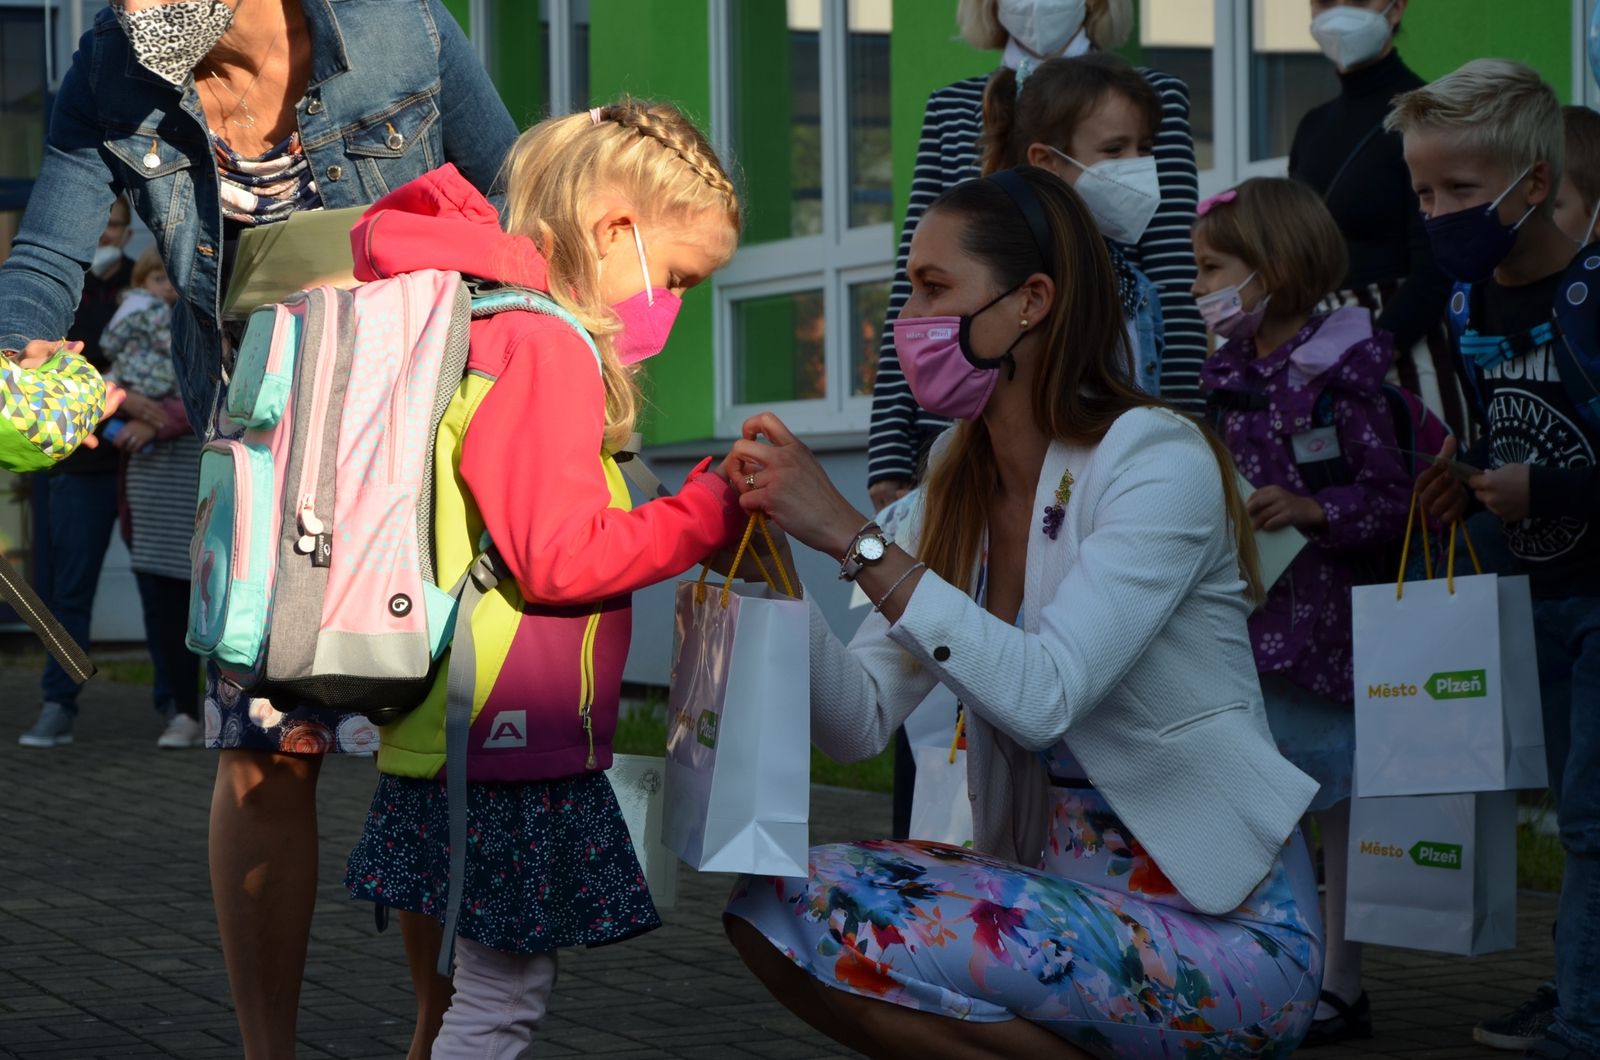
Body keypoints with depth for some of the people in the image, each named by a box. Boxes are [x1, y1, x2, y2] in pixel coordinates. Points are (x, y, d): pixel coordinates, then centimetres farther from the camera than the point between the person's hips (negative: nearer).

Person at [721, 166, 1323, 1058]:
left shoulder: (1158, 462, -13)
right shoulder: (959, 489, 8)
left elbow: (1044, 696, -26)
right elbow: (861, 725, 2)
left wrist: (853, 539, -26)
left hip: (1224, 927, -7)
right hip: (1060, 895, 7)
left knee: (840, 919, -24)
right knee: (771, 903, -12)